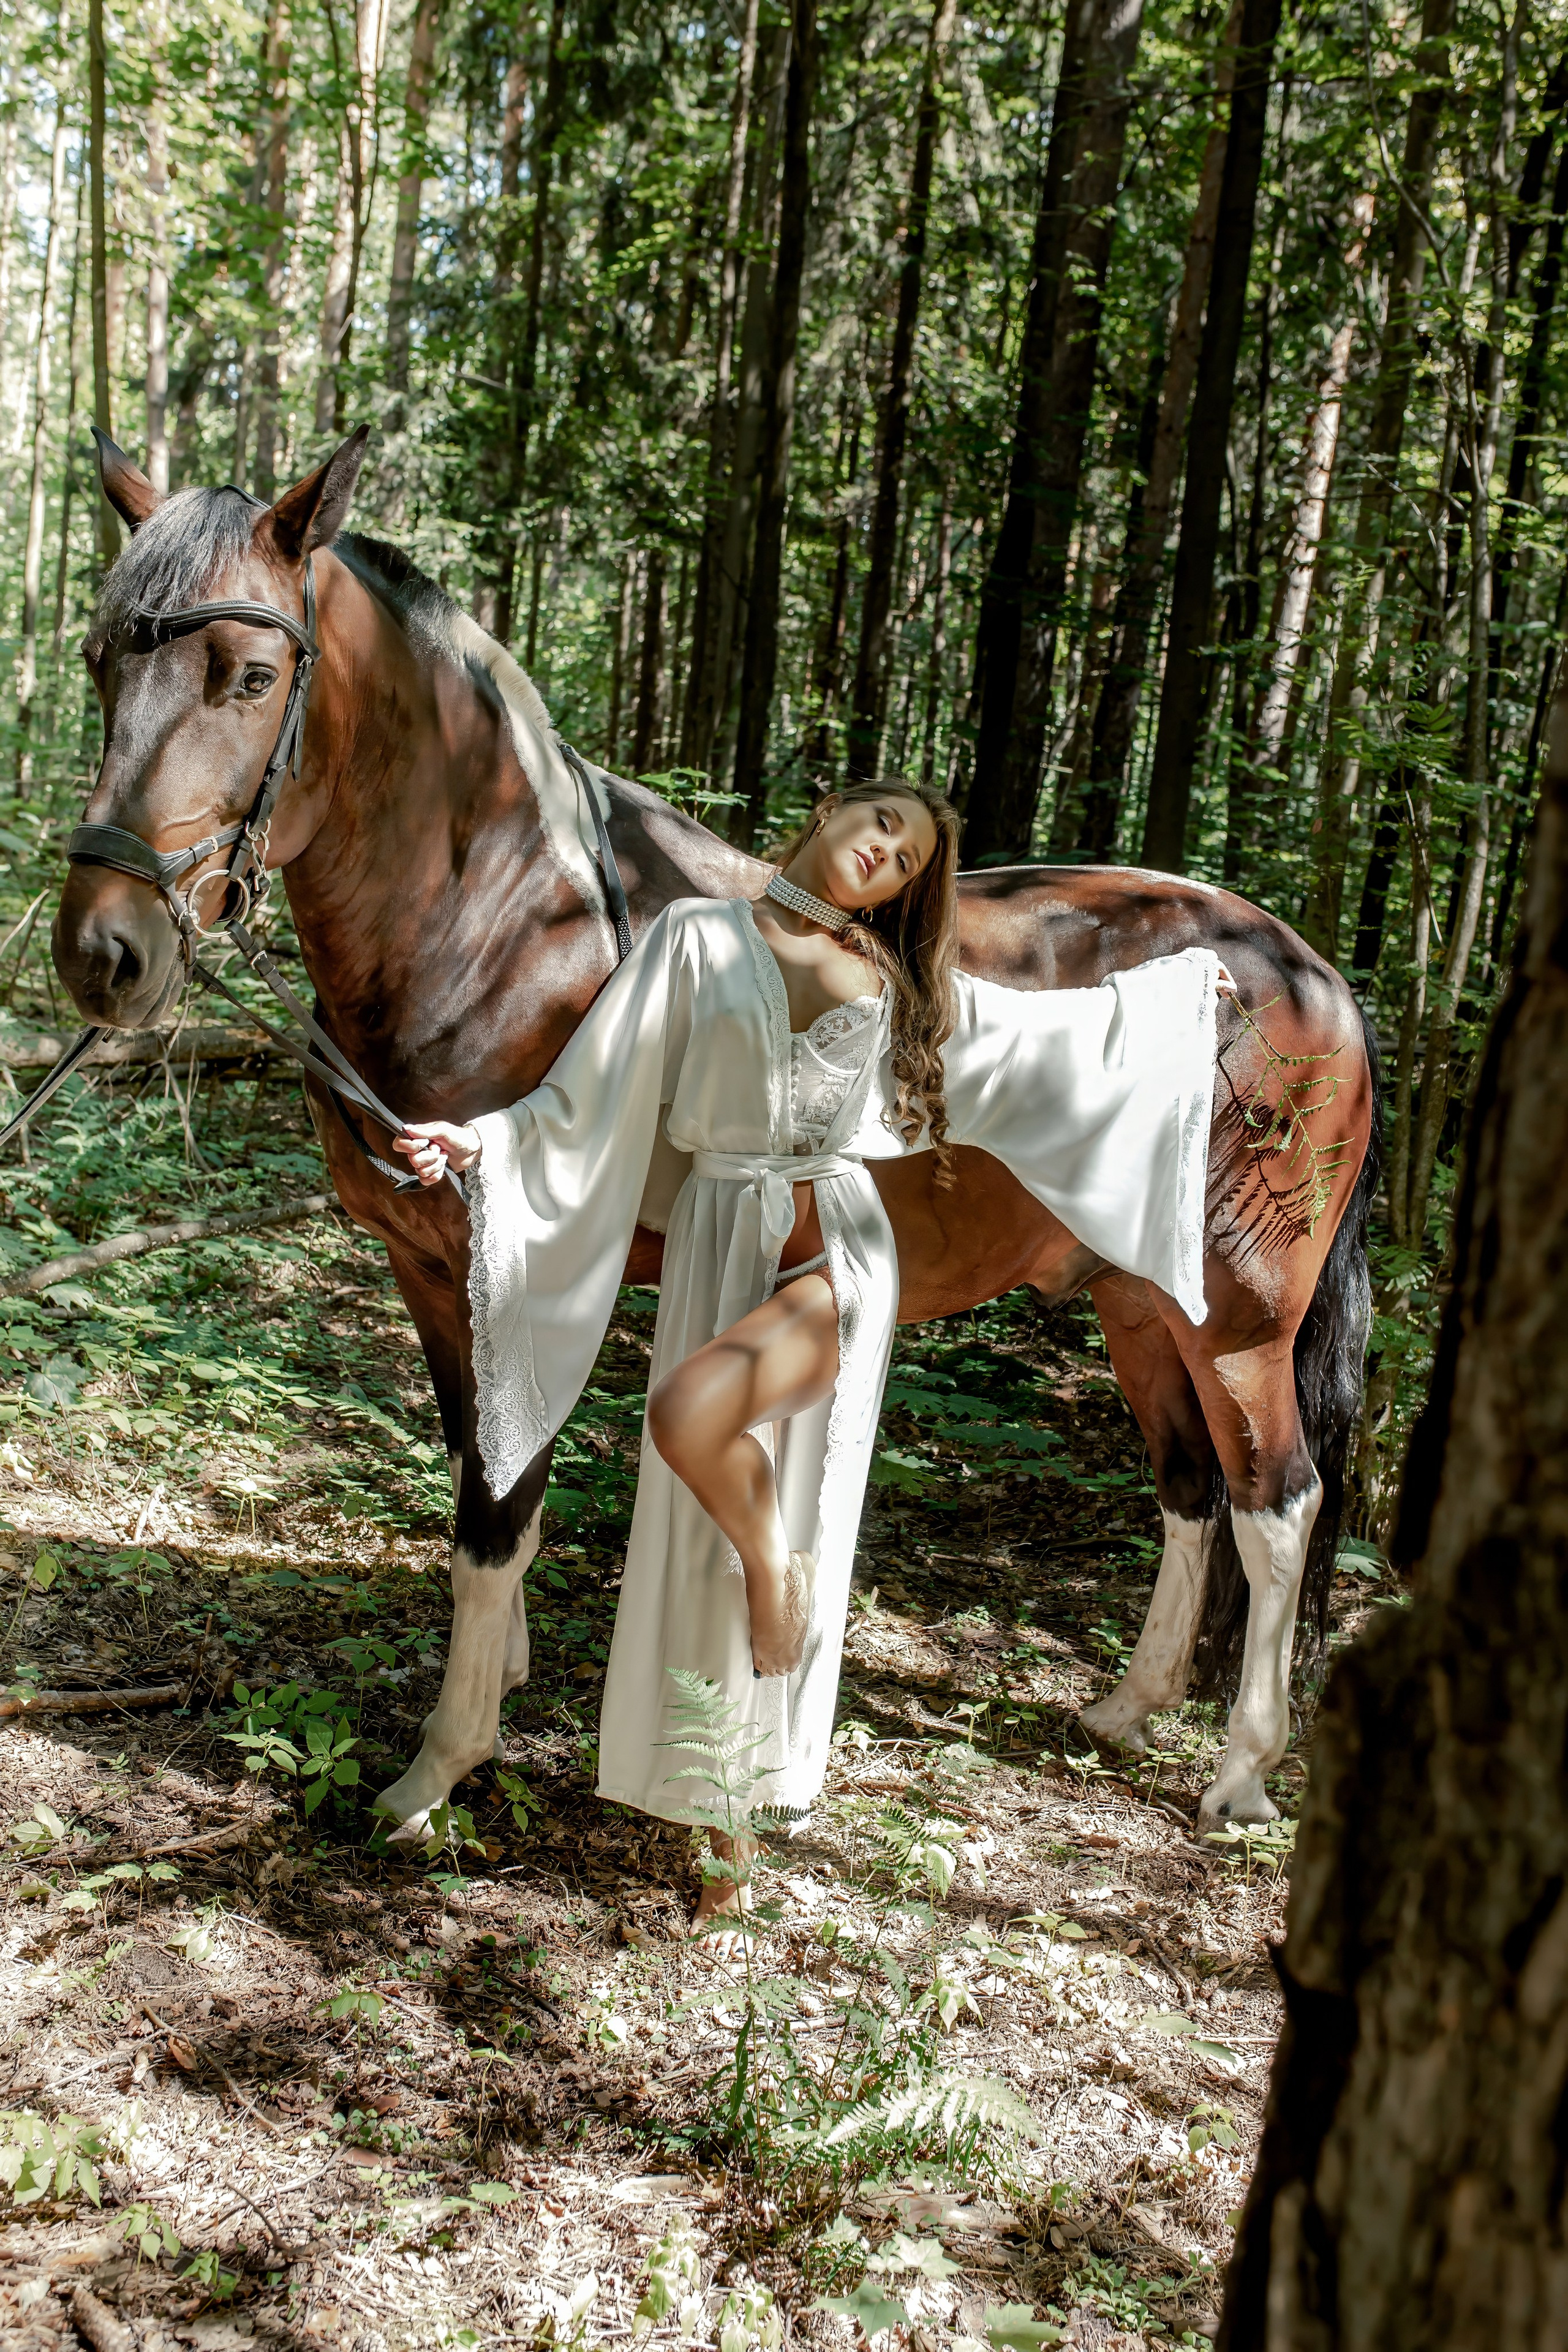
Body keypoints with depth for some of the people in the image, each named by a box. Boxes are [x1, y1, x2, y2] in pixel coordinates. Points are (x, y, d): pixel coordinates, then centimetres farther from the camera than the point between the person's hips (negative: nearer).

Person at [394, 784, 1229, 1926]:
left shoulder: (892, 978, 12)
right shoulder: (697, 937, 6)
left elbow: (1042, 1029, 25)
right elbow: (596, 1100, 4)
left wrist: (1174, 987, 31)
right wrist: (484, 1142, -9)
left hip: (838, 1256, 0)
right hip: (720, 1249, 1)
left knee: (690, 1414, -33)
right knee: (701, 1546, 3)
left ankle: (776, 1565, -1)